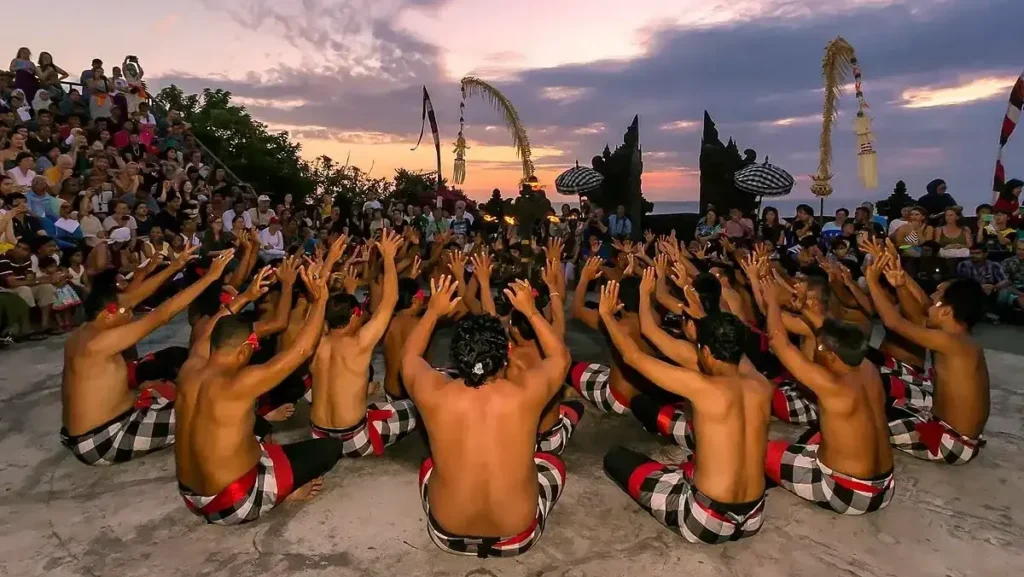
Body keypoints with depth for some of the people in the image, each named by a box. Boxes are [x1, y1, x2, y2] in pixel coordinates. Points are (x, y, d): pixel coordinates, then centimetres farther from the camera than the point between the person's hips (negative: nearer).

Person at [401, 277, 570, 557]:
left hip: (447, 535, 1)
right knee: (553, 463, 27)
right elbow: (560, 357, 4)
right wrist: (531, 311, 7)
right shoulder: (526, 394, -20)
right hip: (517, 537, -1)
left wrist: (433, 311, 12)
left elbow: (409, 357, 6)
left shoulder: (434, 395, -19)